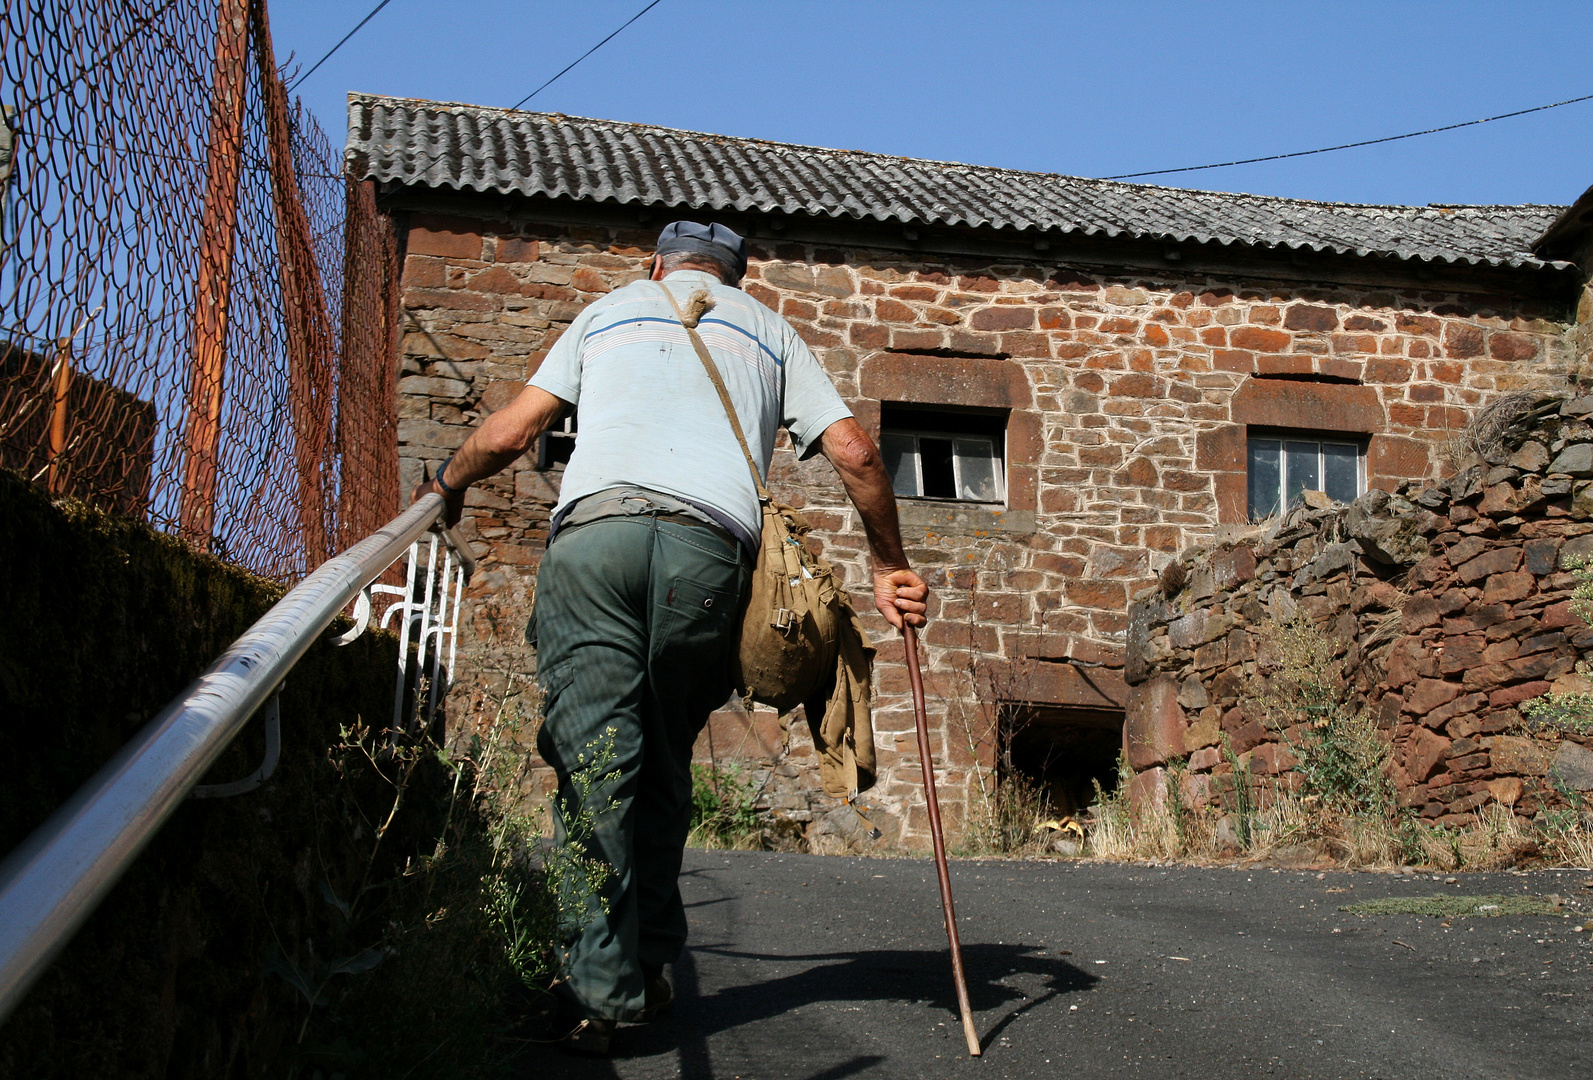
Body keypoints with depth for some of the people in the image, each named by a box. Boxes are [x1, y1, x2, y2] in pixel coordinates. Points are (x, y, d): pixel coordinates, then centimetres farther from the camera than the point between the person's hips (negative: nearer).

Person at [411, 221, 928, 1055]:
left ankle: (602, 989, -12)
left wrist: (446, 485, 42)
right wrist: (889, 568, 26)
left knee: (593, 755, -6)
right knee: (662, 761, 11)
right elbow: (855, 454, 17)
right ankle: (647, 969, 10)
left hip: (594, 528, -1)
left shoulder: (611, 310, 29)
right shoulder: (769, 331, 29)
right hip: (710, 545, 1)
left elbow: (509, 433, 23)